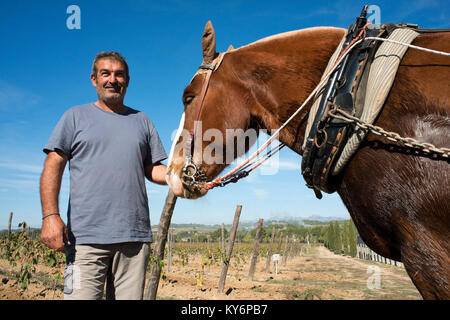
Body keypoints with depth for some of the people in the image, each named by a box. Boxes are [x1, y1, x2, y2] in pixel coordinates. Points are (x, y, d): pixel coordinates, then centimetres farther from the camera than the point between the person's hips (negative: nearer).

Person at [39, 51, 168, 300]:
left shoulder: (142, 121, 17)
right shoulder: (76, 116, 10)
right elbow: (53, 166, 2)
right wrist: (50, 215, -11)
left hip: (135, 236, 3)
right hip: (86, 235, -2)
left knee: (130, 296, 7)